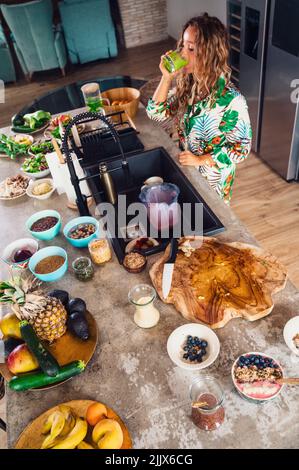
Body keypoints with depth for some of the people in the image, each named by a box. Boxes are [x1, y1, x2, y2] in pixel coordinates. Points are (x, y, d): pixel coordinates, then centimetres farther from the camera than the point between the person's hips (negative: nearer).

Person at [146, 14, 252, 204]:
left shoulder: (231, 100, -28)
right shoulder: (187, 83, -10)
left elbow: (242, 149, -21)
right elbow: (156, 113, -7)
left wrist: (201, 160, -24)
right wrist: (166, 78, -19)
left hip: (212, 177, -5)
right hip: (185, 168, 5)